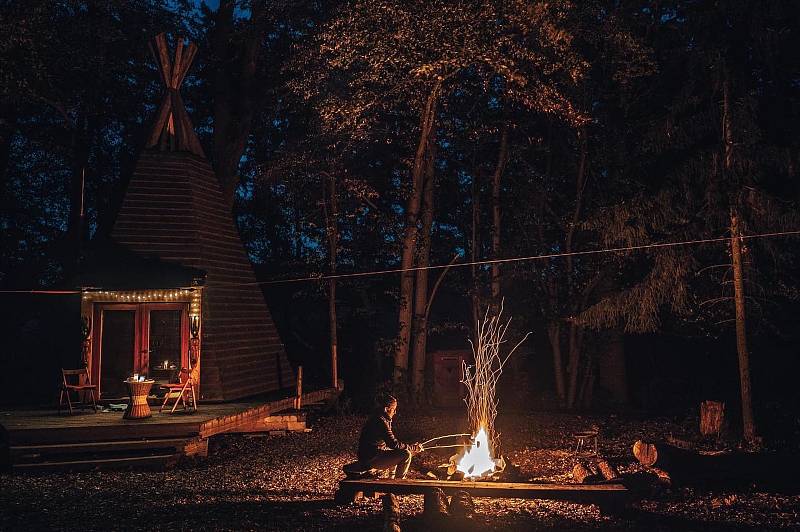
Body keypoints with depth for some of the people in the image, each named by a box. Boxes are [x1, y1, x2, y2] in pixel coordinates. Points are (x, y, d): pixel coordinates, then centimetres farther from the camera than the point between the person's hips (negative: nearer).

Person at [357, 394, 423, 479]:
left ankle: (393, 477, 30)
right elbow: (393, 444, -23)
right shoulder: (381, 421, -19)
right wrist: (413, 448, -13)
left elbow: (390, 441, 19)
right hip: (371, 459, -11)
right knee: (406, 454, -18)